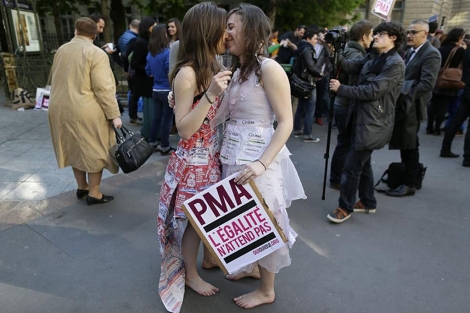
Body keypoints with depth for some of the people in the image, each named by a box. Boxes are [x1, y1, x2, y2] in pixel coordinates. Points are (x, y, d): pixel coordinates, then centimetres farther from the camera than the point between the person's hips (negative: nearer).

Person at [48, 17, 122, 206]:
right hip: (86, 112, -7)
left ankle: (82, 187, 31)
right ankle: (94, 194, 12)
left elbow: (55, 81, 20)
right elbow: (104, 89, -17)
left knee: (75, 148, 19)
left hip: (60, 108, 7)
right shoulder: (96, 53, -11)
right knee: (94, 150, 5)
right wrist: (114, 115, -14)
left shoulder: (61, 50, 11)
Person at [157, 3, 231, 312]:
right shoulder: (187, 73, -21)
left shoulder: (214, 65, 4)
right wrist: (210, 94, -32)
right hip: (194, 159, -8)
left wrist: (221, 91, -1)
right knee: (195, 219, 10)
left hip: (213, 155, 8)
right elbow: (184, 129, -23)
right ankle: (190, 274, 33)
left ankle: (209, 258, 44)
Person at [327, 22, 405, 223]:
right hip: (361, 118, 9)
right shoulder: (372, 58, 14)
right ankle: (368, 202, 33)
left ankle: (345, 207, 9)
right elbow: (350, 66, 1)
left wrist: (341, 89, -18)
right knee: (362, 162, 18)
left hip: (373, 122, -9)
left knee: (351, 166, -6)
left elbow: (373, 91, -21)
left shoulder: (395, 64, -13)